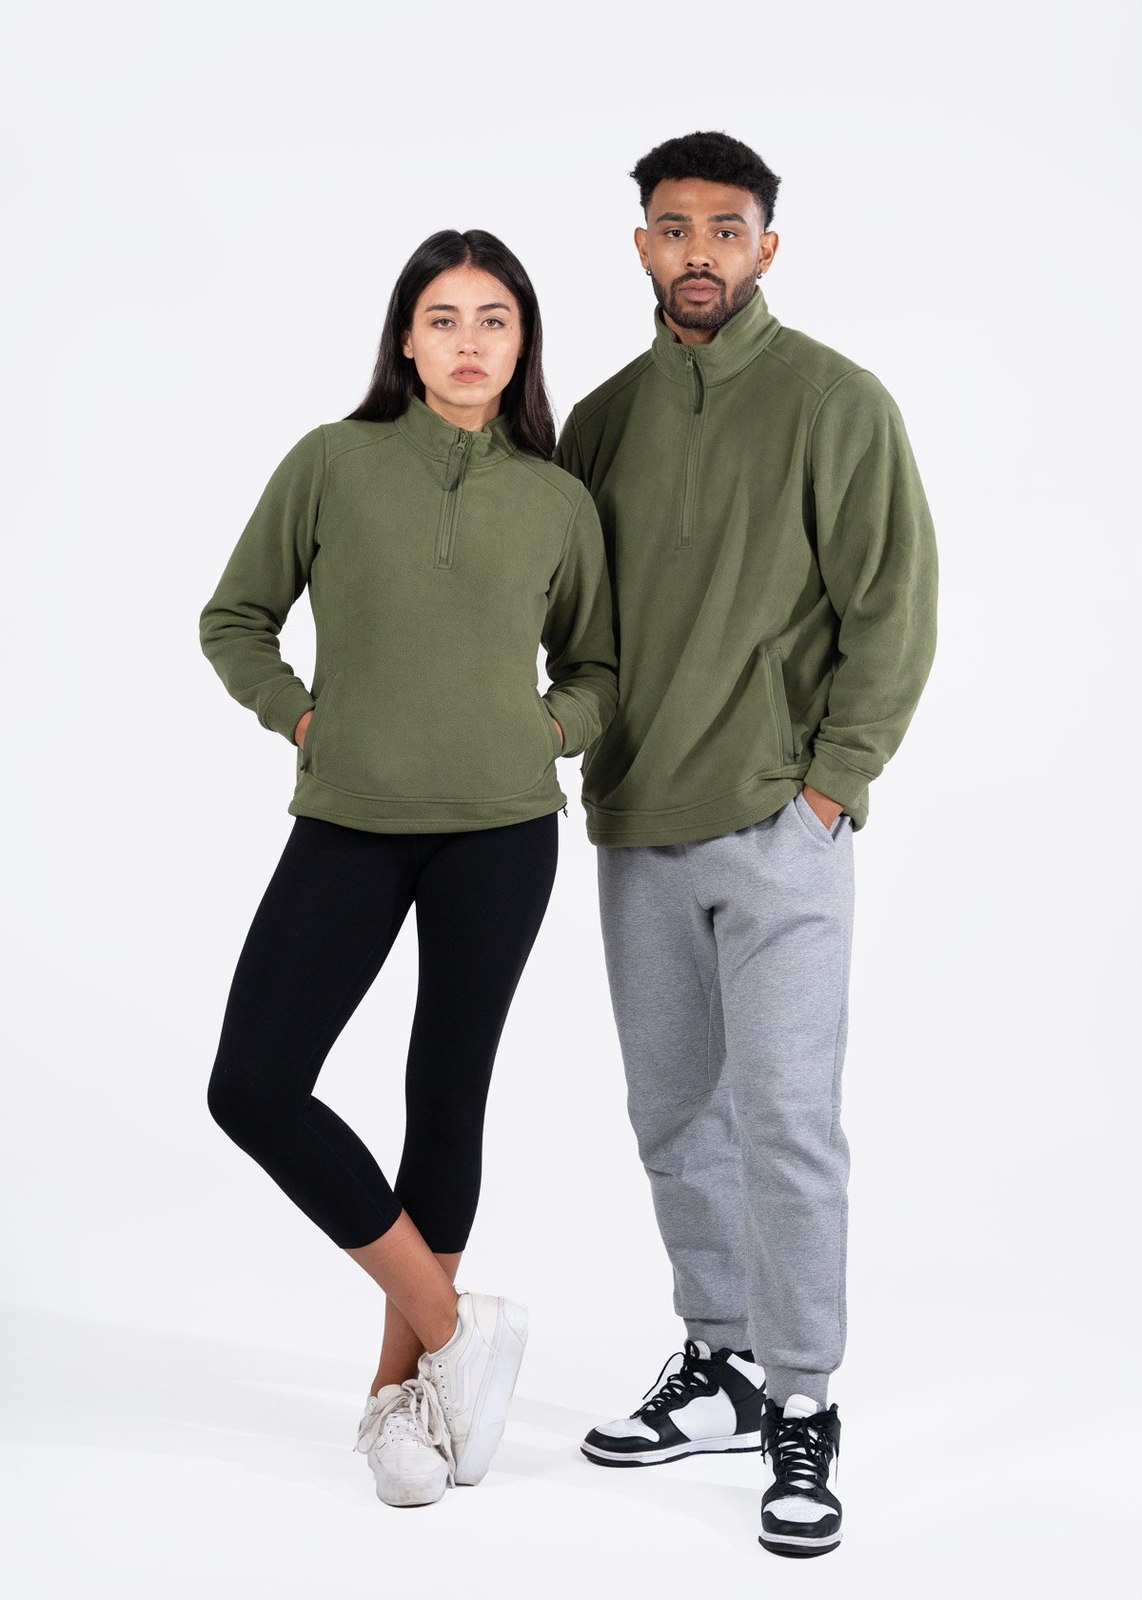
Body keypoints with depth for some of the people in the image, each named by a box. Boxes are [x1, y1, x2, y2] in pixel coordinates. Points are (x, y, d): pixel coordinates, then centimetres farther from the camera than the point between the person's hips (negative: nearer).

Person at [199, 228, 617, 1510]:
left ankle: (400, 1390, 22)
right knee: (254, 1088, -8)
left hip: (500, 830, 0)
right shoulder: (332, 463, 0)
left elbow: (595, 666, 17)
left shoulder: (557, 501, 4)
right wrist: (302, 720, -4)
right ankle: (456, 1328, 7)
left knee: (448, 1098, 6)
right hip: (349, 824, 0)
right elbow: (235, 621, 8)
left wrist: (547, 731, -1)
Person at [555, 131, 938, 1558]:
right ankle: (723, 1369, 26)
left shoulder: (836, 403, -5)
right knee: (675, 1113, 12)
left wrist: (830, 784, -11)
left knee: (785, 1119, -6)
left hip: (780, 830, -5)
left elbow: (892, 611, -7)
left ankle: (803, 1413, 6)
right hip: (636, 834, 6)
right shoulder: (606, 417, 10)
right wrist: (604, 766, 6)